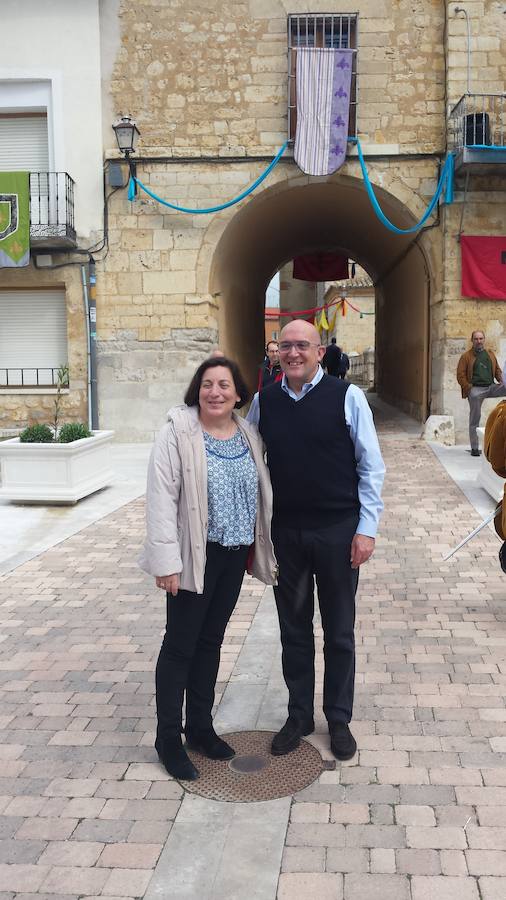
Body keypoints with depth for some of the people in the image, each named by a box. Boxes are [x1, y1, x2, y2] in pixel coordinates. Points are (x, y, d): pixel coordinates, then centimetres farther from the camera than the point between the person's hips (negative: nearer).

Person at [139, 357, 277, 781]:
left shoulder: (248, 435, 5)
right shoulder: (178, 433, -12)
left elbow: (259, 492, 12)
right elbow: (161, 498, -15)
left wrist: (260, 546, 11)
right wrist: (166, 560, -19)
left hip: (234, 555, 6)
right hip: (194, 555, -6)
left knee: (211, 640, 16)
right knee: (180, 644, 3)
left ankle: (200, 726, 31)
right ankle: (168, 737, 18)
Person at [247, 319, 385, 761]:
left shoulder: (347, 397, -7)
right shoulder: (263, 402, 2)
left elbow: (371, 466, -5)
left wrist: (366, 528, -9)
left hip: (338, 532, -2)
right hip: (285, 531, 2)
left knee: (339, 632, 12)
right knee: (294, 629, 14)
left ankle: (339, 719, 30)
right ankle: (299, 716, 32)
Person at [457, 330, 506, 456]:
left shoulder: (490, 354, 17)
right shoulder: (466, 356, 3)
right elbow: (460, 375, -2)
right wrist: (468, 388, -12)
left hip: (491, 387, 4)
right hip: (476, 390, -4)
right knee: (475, 419, -1)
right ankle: (474, 448, 6)